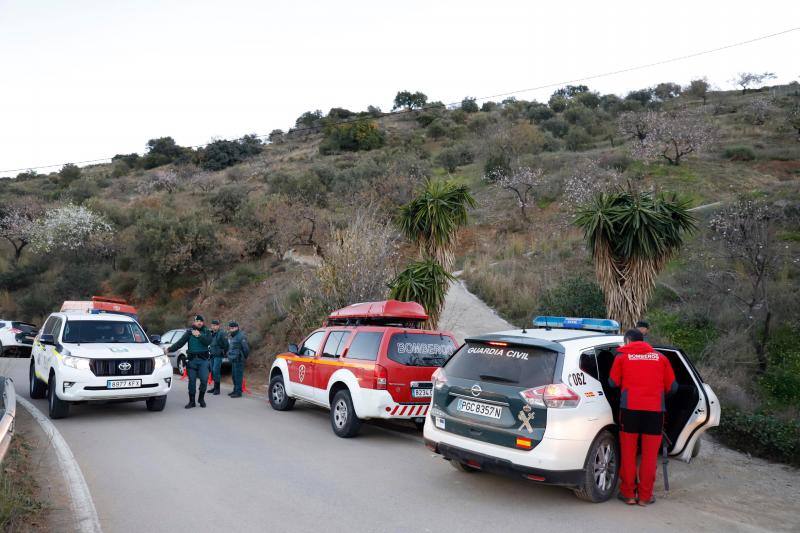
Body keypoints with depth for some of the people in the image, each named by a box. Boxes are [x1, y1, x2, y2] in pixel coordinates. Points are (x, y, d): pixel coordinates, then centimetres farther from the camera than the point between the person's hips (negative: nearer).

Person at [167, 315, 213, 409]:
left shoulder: (207, 332, 6)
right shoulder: (189, 332, 5)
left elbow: (208, 342, -11)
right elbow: (180, 343, -3)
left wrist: (199, 336, -21)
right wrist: (169, 349, -14)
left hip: (203, 360, 0)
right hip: (192, 359, 0)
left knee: (204, 379, -7)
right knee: (192, 380, 3)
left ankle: (201, 398, 14)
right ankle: (191, 401, 14)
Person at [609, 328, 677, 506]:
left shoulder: (622, 356, 7)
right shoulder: (660, 358, 12)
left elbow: (613, 382, 9)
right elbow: (672, 386, 15)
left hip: (630, 407, -1)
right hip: (655, 409, 1)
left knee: (628, 453, 9)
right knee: (650, 455, 9)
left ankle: (628, 493, 15)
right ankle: (645, 496, 14)